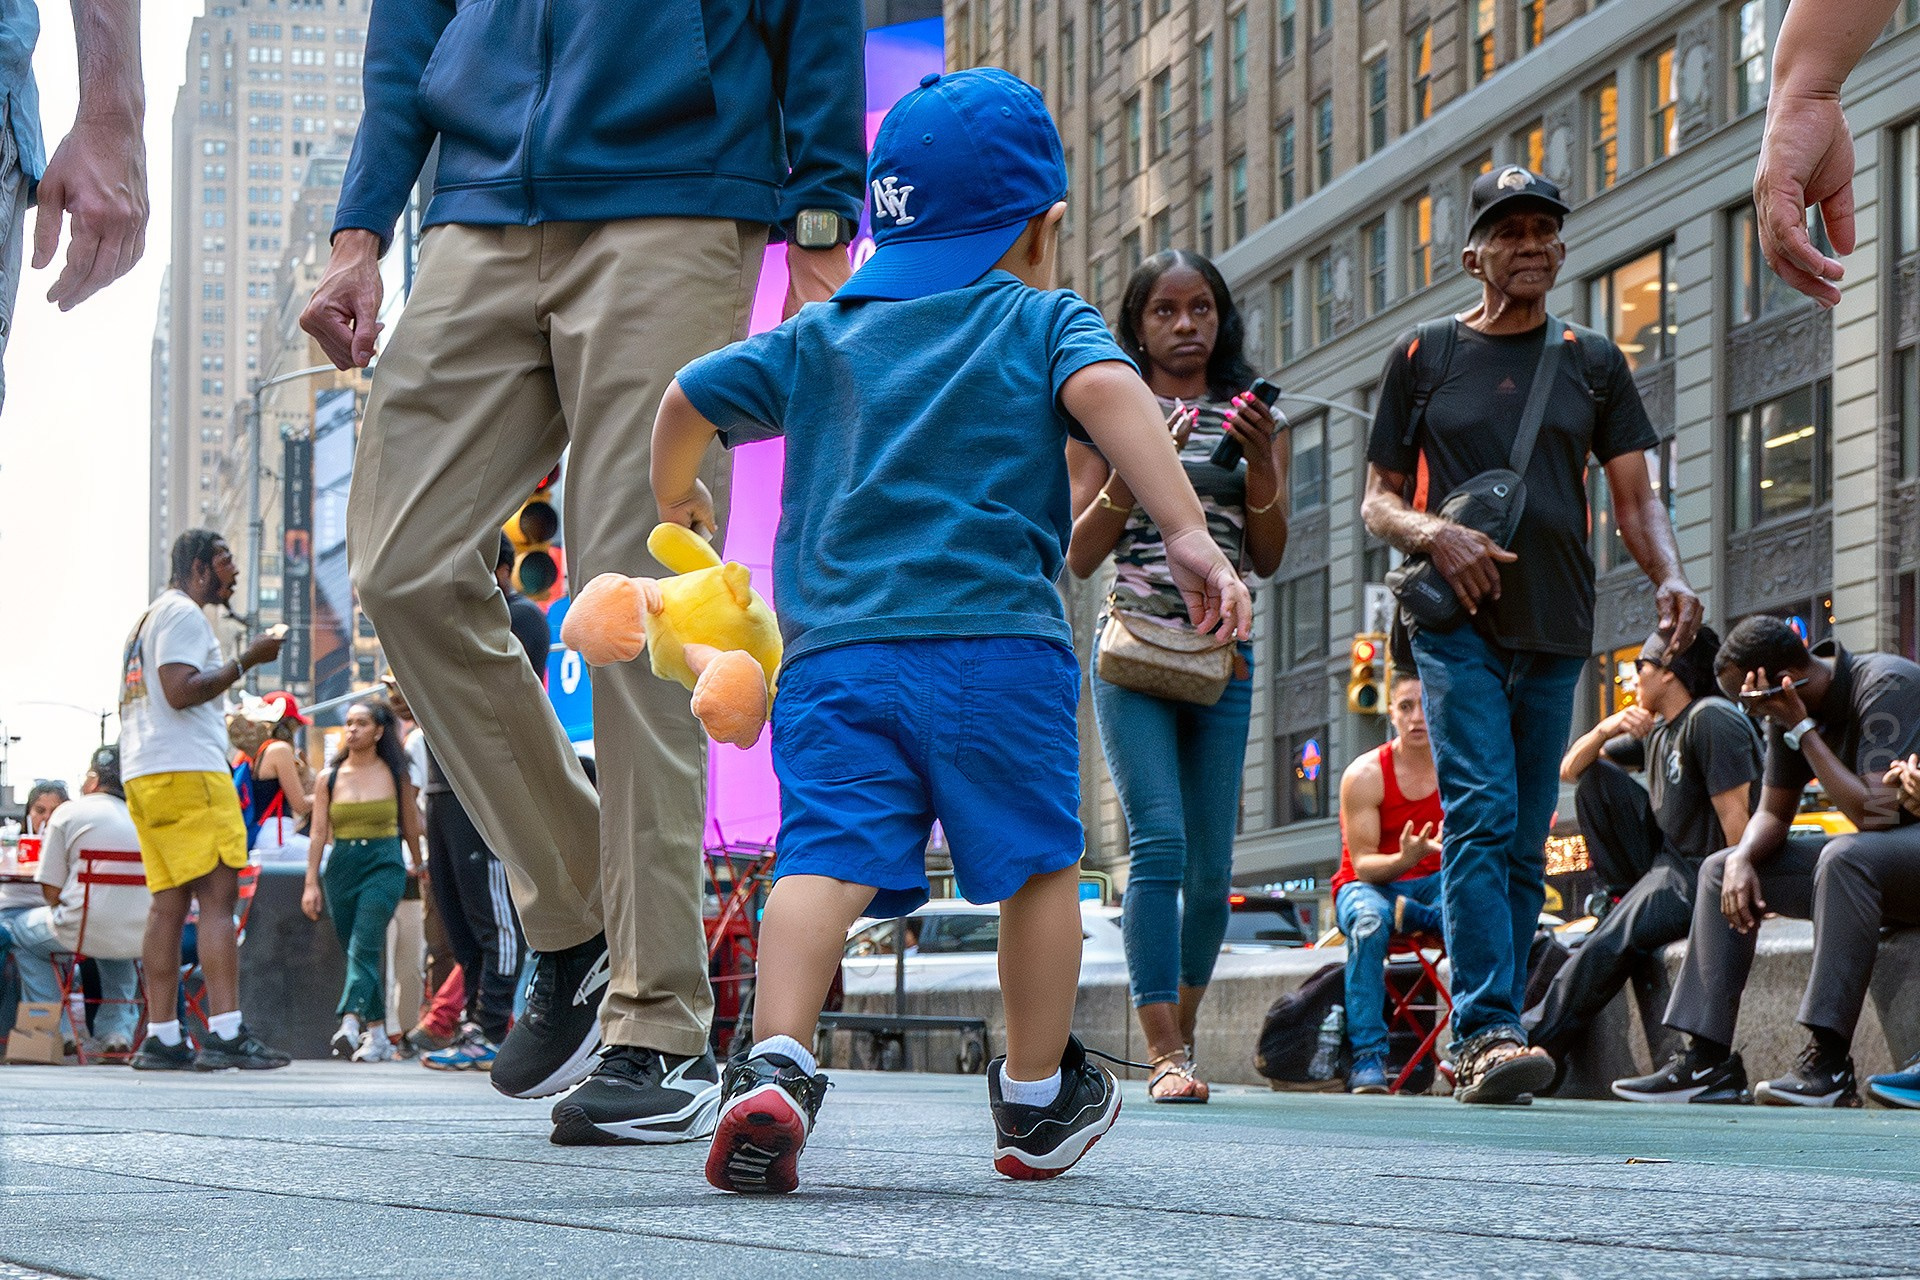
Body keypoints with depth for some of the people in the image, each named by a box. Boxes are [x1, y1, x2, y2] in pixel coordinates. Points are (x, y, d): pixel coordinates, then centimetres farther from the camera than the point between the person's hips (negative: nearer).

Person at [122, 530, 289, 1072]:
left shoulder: (150, 617, 26)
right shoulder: (184, 614, -5)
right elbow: (180, 690, -18)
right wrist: (247, 660, -12)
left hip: (142, 774, 10)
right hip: (185, 769, -10)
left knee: (169, 901, 5)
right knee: (218, 894, -14)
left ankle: (162, 1040, 1)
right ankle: (226, 1033, -22)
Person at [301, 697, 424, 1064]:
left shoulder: (395, 775, 3)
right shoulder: (329, 779, 6)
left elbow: (410, 825, 13)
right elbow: (319, 832, 3)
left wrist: (416, 864, 20)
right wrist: (311, 883, -2)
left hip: (384, 865, -3)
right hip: (341, 865, 3)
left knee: (364, 947, -19)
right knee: (358, 952, 4)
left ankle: (351, 1020, -33)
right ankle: (376, 1033, 10)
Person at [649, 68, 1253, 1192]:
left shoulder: (820, 337, 21)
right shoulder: (1047, 323, 10)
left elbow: (688, 399, 22)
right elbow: (1107, 392, -11)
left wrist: (677, 498, 43)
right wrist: (1189, 534, -20)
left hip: (836, 653, 2)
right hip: (998, 644, -2)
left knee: (827, 858, -10)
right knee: (1039, 862, 15)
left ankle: (778, 1059, -33)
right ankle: (1037, 1098, 24)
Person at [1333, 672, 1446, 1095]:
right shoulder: (1364, 775, -11)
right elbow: (1363, 863, -15)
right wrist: (1404, 859, -37)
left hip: (1432, 884, 2)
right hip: (1367, 883, -2)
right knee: (1369, 923, -39)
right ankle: (1367, 1055, -37)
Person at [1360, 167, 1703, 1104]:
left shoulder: (1591, 362, 15)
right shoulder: (1424, 356, 9)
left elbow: (1634, 498, 11)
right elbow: (1378, 501, 9)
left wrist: (1670, 575, -9)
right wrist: (1434, 534, -13)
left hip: (1555, 630, 3)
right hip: (1458, 620, -3)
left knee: (1525, 843, 4)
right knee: (1480, 819, -17)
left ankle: (1473, 1042, 10)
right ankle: (1488, 1030, -23)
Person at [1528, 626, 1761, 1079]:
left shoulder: (1712, 720, -14)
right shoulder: (1655, 731, 16)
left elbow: (1736, 818, -21)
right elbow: (1569, 769, 18)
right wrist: (1607, 729, -1)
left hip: (1701, 874, -10)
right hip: (1662, 857, 10)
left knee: (1614, 941, -29)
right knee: (1595, 776, 8)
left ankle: (1539, 1038, -24)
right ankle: (1627, 898, 3)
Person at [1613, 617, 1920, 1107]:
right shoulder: (1788, 713, 3)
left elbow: (1874, 811, -30)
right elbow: (1772, 813, 11)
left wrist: (1801, 729, -24)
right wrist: (1743, 859, -12)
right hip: (1862, 862, 9)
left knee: (1845, 857, -38)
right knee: (1721, 870, 3)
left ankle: (1829, 1061, -36)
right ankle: (1707, 1059, -7)